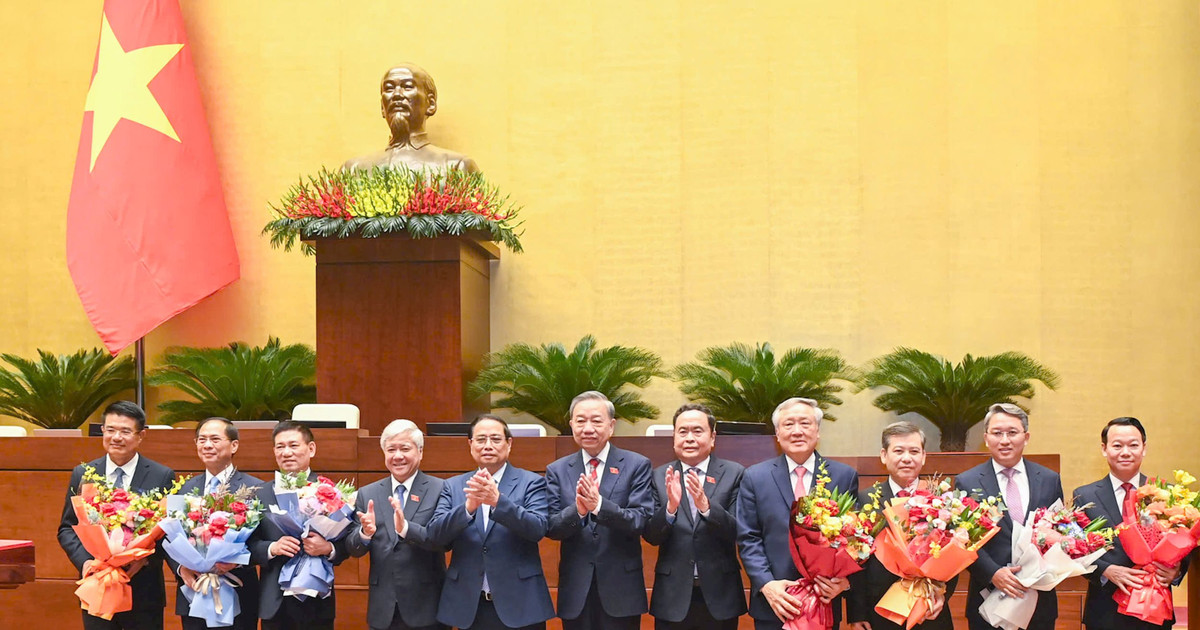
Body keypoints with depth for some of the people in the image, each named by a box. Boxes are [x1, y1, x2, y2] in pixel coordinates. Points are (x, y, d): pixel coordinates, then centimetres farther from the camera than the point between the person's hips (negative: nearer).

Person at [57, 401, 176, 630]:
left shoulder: (162, 477, -2)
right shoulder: (82, 474, 5)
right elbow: (67, 528, 9)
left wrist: (145, 558, -17)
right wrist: (84, 561, -9)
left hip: (144, 593, -2)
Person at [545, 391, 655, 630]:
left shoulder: (637, 465, -1)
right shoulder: (557, 471, 6)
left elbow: (641, 521, -10)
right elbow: (551, 528, -2)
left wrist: (599, 505, -26)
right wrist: (577, 510, -23)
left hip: (621, 590, -2)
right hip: (575, 590, 2)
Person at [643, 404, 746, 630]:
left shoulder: (734, 474, -1)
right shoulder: (660, 476, 3)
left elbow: (738, 533, -7)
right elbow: (650, 536, -2)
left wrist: (705, 505, -23)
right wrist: (671, 506, -21)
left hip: (719, 597, -1)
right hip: (673, 597, 1)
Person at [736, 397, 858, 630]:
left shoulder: (845, 476, 4)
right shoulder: (754, 477, 3)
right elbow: (748, 539, 0)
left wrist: (844, 579, -13)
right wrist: (766, 584, -12)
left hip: (825, 602, 0)